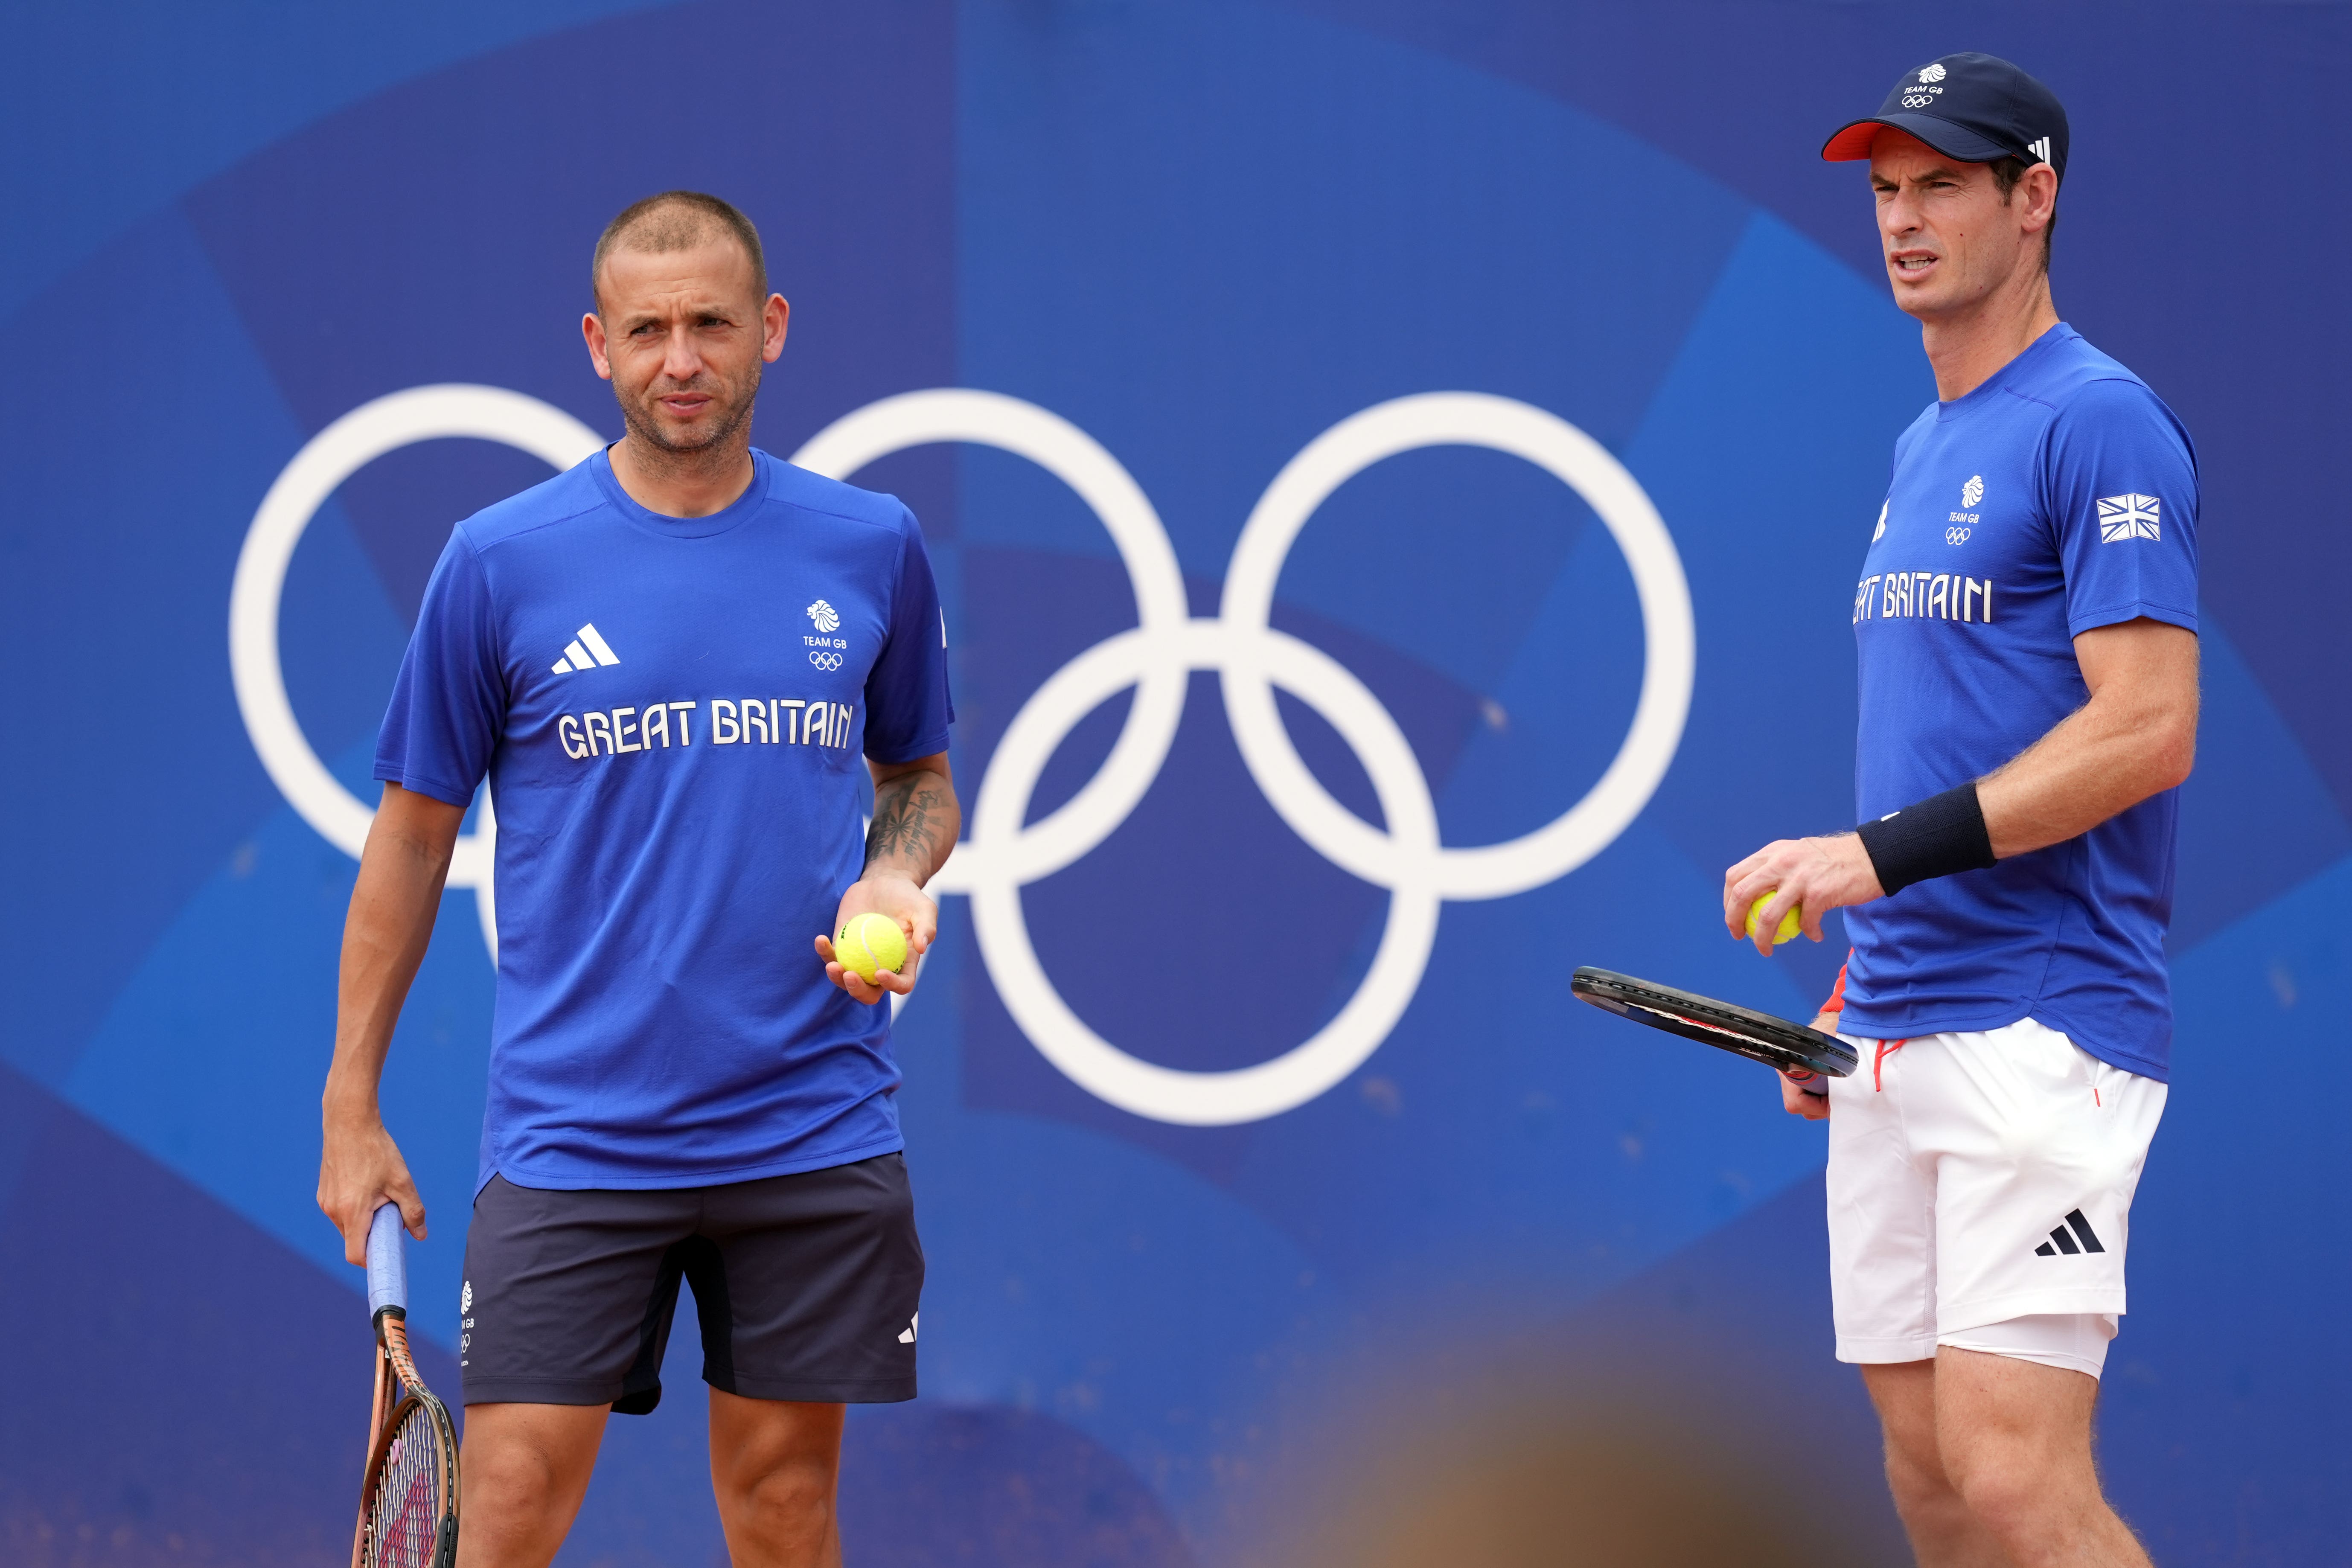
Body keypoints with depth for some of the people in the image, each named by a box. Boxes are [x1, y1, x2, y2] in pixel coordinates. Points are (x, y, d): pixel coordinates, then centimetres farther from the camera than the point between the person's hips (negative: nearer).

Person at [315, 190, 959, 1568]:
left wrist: (896, 879, -5)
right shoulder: (501, 563, -1)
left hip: (816, 1130, 2)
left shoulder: (874, 549, 5)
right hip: (573, 1133, -2)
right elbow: (415, 834, 6)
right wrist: (352, 1106, 5)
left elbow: (921, 772, 19)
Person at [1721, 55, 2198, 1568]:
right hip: (1900, 1033, 9)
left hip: (2045, 1028, -9)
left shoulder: (2098, 423, -9)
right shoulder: (1922, 448, 19)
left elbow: (2147, 731, -18)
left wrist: (1882, 854, -21)